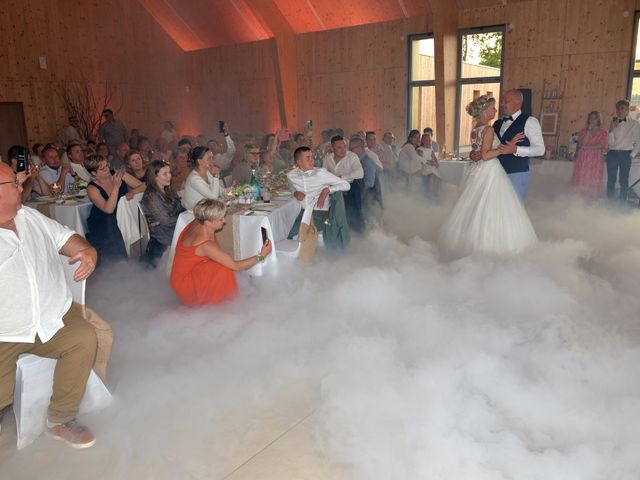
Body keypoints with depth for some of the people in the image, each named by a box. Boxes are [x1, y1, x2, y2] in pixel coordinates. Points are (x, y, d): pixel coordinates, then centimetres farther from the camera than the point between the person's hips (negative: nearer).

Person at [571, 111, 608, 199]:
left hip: (596, 160, -1)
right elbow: (582, 144, -4)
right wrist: (588, 131, -6)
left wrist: (588, 147, -6)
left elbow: (601, 146, -3)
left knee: (593, 181, -6)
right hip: (583, 159, 1)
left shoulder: (603, 133, 7)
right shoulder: (583, 131, 11)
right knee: (581, 180, -5)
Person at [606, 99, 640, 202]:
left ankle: (622, 203, 7)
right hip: (612, 154, 2)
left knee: (624, 180, 1)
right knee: (611, 179, 6)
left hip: (625, 154, -2)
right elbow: (610, 142, -1)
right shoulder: (613, 123, 6)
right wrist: (611, 130, -13)